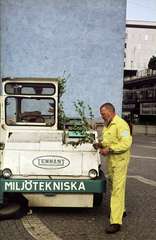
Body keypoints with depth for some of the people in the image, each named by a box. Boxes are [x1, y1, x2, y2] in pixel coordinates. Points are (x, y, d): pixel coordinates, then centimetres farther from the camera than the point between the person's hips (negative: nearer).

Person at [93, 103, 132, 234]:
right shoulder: (107, 124, 14)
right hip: (110, 160, 10)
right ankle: (121, 210, 38)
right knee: (112, 186, 19)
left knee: (118, 189, -9)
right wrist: (101, 144, 5)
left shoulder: (121, 124, -18)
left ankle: (116, 222, -7)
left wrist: (109, 149, -26)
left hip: (120, 160, -10)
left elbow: (126, 143, -25)